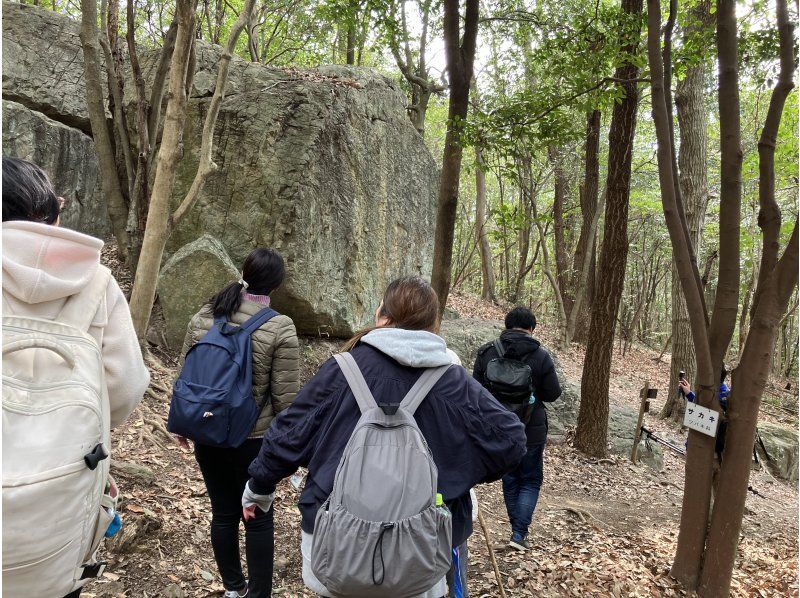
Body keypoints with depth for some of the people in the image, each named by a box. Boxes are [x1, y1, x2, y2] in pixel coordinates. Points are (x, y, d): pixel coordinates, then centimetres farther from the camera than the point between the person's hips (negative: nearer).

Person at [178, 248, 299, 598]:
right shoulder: (280, 328, -15)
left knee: (223, 512, 17)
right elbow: (285, 396, -12)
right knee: (258, 517, 12)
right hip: (254, 437, -4)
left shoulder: (203, 317, -2)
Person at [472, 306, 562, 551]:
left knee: (510, 479, 19)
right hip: (531, 430, -2)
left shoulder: (486, 352, -7)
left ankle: (518, 530, 29)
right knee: (531, 480, 14)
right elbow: (553, 394, -7)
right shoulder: (541, 356, -13)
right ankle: (519, 533, 7)